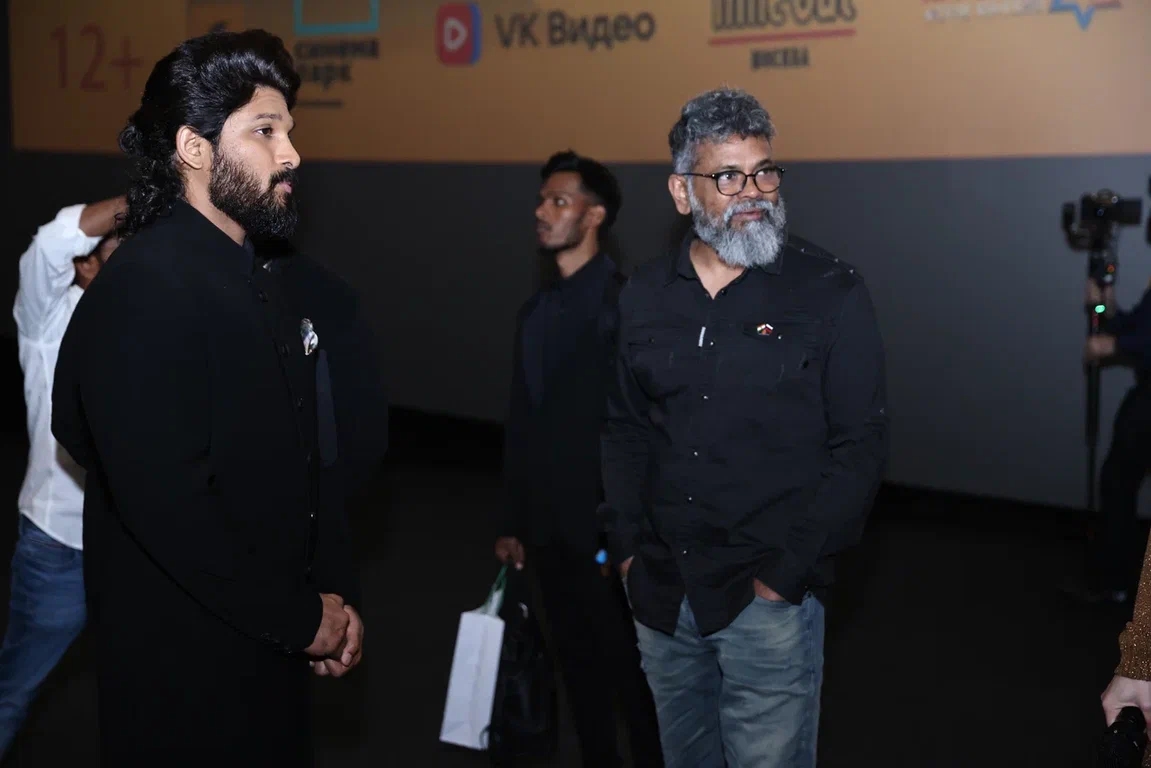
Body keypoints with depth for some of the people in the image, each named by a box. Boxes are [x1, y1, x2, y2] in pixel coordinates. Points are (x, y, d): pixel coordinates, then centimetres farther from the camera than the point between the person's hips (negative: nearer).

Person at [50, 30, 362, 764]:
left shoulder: (262, 286, 9)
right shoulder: (146, 289, -20)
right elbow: (165, 499, -26)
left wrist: (338, 592, 1)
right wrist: (299, 618, -17)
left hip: (270, 650, 9)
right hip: (184, 667, -8)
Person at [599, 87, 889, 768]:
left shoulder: (831, 293, -6)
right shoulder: (645, 296, 6)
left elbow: (860, 448, -8)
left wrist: (785, 573, -12)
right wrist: (628, 549, 4)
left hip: (770, 599, -4)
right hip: (661, 596, 4)